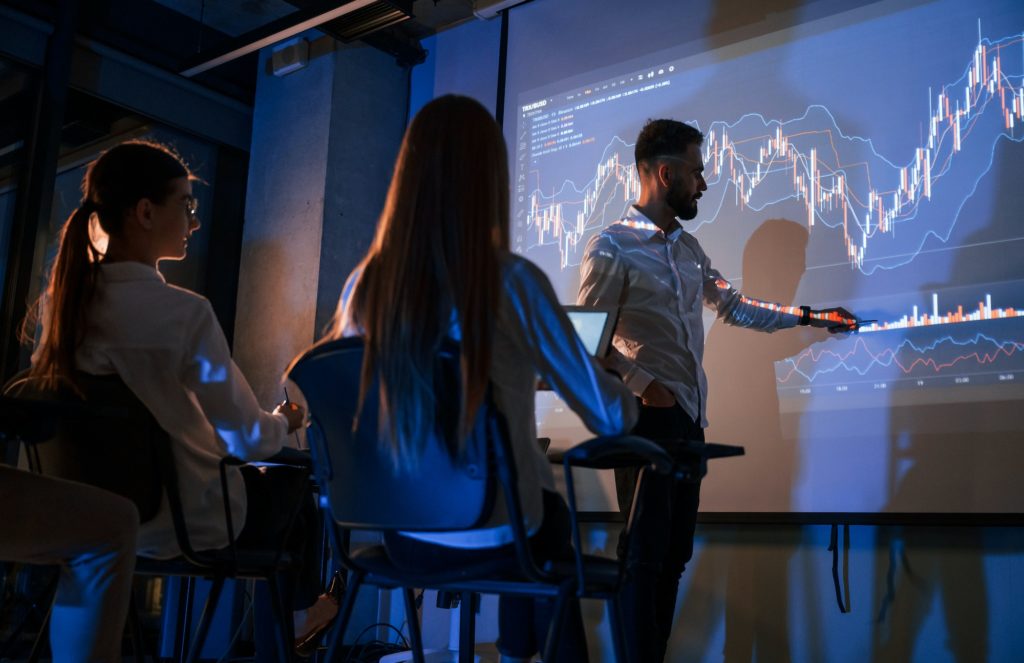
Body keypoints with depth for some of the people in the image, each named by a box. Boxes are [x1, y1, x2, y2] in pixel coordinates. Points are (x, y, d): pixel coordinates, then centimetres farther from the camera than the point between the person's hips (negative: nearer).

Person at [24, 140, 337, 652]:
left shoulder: (60, 299, -7)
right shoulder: (183, 312, -27)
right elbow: (246, 438, -18)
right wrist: (284, 423, 2)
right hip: (190, 526, -7)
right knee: (303, 477, 23)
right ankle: (297, 613, 44)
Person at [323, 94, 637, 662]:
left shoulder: (365, 284, -7)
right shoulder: (512, 282, -19)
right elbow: (610, 416, -12)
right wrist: (629, 401, 13)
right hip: (494, 538, -4)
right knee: (549, 514, 31)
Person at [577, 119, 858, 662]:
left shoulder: (689, 248, 16)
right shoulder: (612, 247, -7)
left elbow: (733, 307, 25)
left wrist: (808, 316, 25)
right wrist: (644, 385, -17)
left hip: (689, 418, 8)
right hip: (645, 417, -8)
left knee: (674, 555, 10)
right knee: (645, 555, -5)